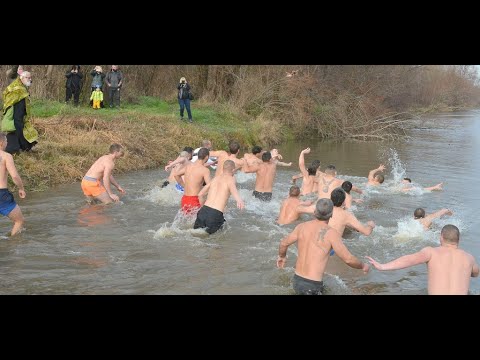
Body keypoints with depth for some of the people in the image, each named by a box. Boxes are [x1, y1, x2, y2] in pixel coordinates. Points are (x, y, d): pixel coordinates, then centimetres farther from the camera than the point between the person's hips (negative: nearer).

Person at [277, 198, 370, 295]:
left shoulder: (302, 226, 2)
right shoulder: (331, 233, -15)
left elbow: (284, 243, 15)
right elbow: (348, 259, -13)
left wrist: (282, 256, 37)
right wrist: (363, 266, 7)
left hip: (297, 280, 7)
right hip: (312, 286, -7)